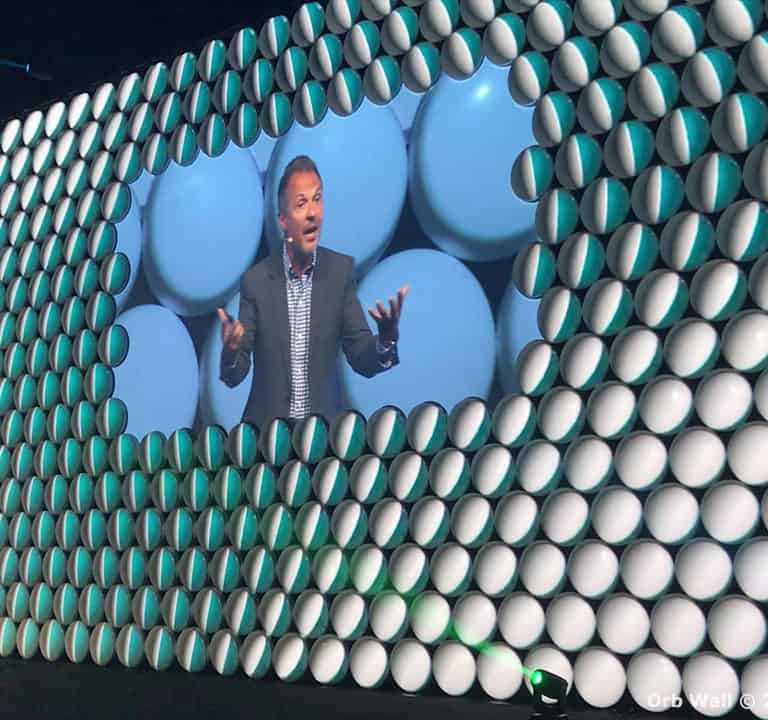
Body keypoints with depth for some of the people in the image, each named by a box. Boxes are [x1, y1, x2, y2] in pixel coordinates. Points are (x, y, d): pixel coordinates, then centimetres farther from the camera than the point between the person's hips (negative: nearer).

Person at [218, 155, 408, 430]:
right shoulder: (256, 280, -5)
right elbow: (235, 375, -4)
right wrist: (231, 351, -25)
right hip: (267, 429, -1)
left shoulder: (341, 270, -3)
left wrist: (386, 340, -23)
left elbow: (363, 361, -3)